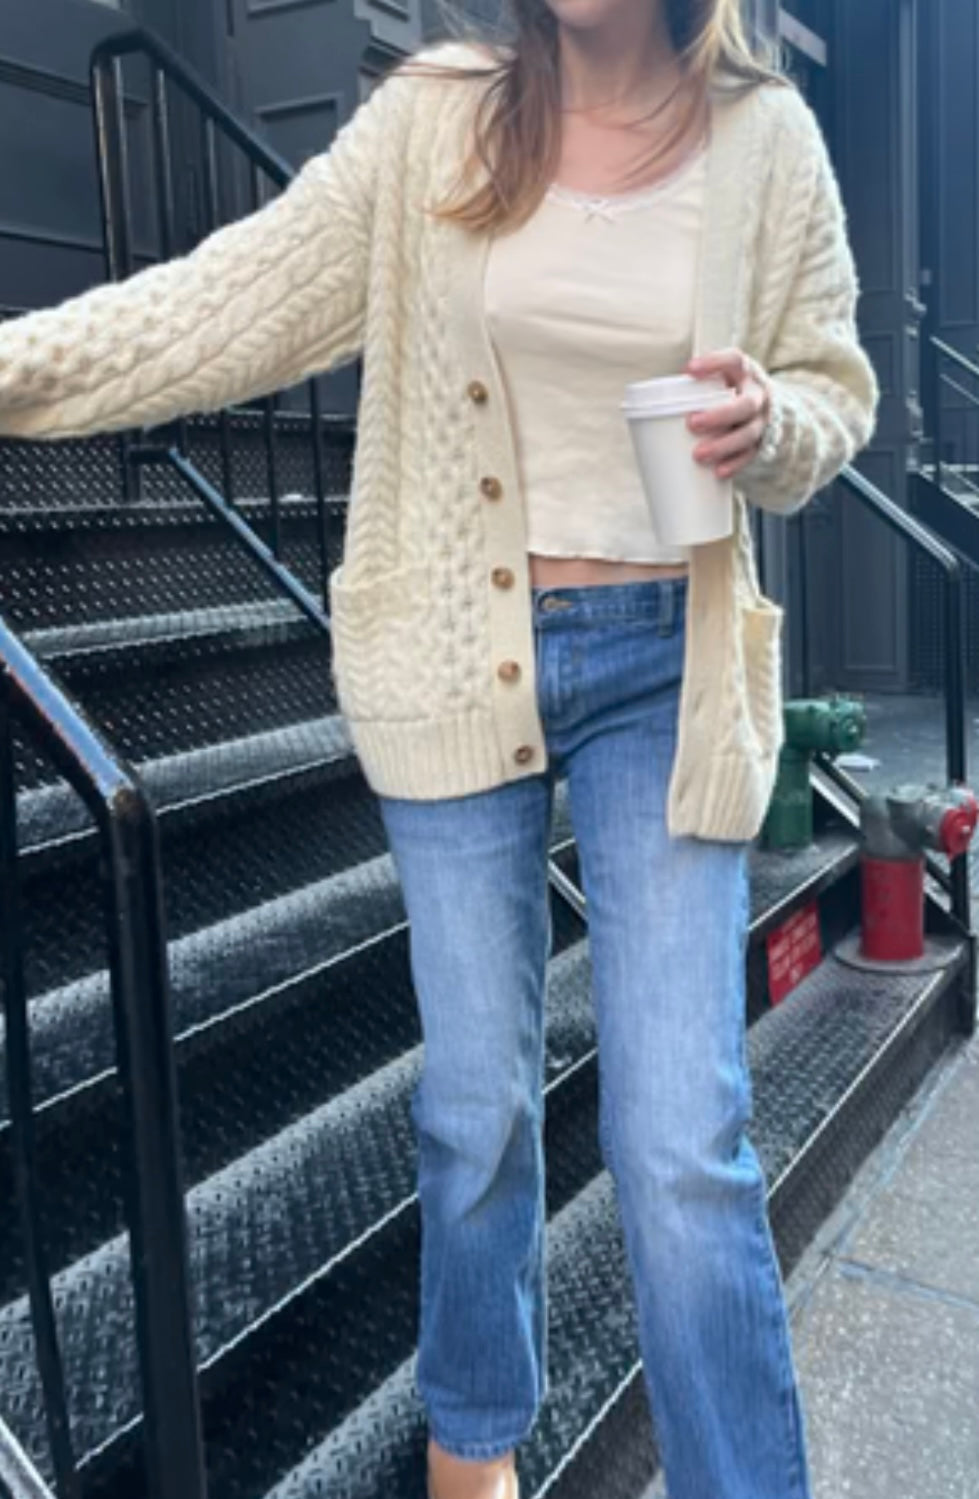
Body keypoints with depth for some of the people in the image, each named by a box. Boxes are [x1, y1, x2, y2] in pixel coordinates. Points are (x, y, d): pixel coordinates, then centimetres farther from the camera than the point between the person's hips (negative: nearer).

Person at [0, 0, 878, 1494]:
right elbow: (243, 298, -1)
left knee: (685, 1143, -5)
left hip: (666, 668, 0)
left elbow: (834, 389, 9)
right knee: (478, 1102, 11)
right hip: (458, 658, 1)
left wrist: (768, 427, -14)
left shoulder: (765, 138, 3)